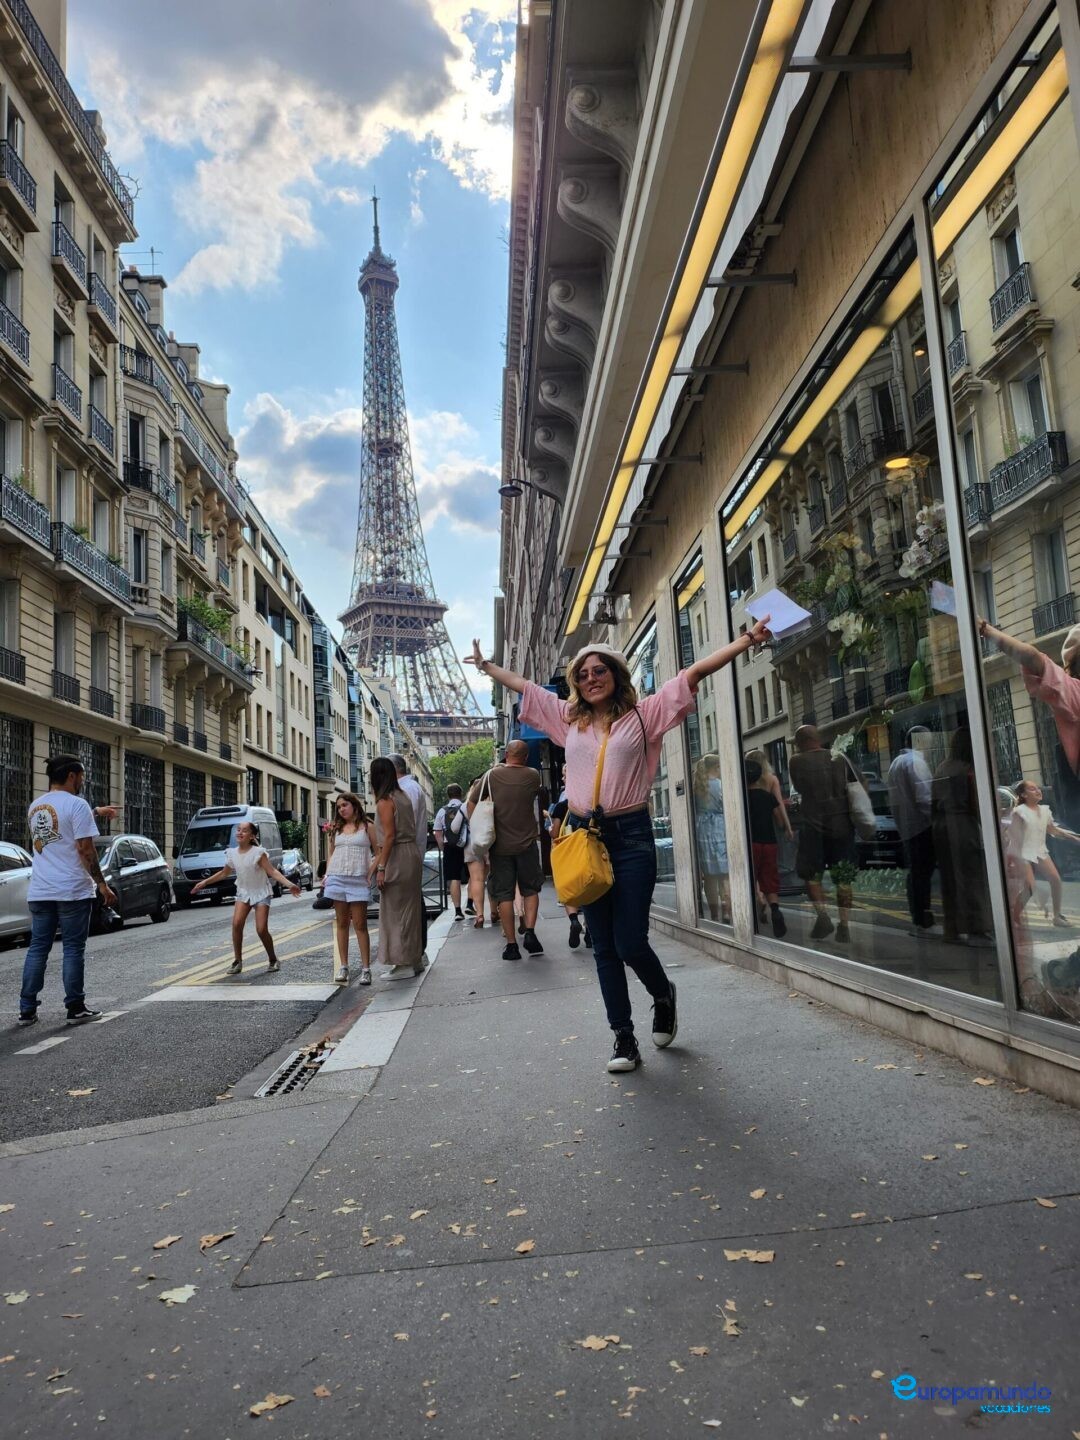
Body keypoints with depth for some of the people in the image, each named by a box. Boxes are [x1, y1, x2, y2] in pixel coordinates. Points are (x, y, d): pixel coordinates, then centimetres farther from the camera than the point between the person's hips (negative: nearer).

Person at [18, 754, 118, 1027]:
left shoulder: (34, 807, 12)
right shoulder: (76, 804, -12)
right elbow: (85, 849, -16)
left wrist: (95, 814, 34)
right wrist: (101, 884, -11)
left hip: (39, 891, 6)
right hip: (72, 890, -6)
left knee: (37, 948, 11)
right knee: (73, 949, 1)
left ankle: (27, 1009, 12)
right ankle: (76, 1008, 5)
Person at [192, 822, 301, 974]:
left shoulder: (258, 852, -16)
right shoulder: (232, 853, -2)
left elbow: (272, 871, -22)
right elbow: (224, 873, 14)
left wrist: (288, 884, -35)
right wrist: (204, 882, 14)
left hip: (261, 893, -4)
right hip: (243, 893, 4)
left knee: (261, 929, -12)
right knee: (237, 923, -17)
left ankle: (273, 959, 11)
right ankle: (237, 961, -5)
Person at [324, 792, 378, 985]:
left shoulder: (367, 826, 3)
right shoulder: (336, 828, 14)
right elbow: (331, 854, 18)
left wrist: (371, 873, -9)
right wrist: (327, 875, 7)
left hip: (358, 880, -4)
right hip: (337, 878, 4)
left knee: (360, 924, -5)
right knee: (341, 923, 7)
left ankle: (365, 969, -3)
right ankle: (343, 967, 11)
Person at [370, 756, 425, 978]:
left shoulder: (384, 802, -12)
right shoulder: (403, 797, 13)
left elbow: (389, 836, -17)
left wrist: (381, 867, -16)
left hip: (396, 857, -9)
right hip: (411, 852, 9)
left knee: (396, 910, 0)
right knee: (410, 907, 15)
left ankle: (404, 963, 5)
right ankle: (415, 957, 23)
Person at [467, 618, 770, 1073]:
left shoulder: (644, 714, 1)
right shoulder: (568, 719, 11)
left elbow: (693, 673, -5)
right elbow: (523, 686, 22)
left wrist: (746, 641, -9)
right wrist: (485, 665, 31)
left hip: (630, 835, -3)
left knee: (631, 942, -5)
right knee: (604, 946, 7)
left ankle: (664, 997, 28)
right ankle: (624, 1039, 18)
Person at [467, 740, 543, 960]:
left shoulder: (492, 775, -5)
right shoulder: (532, 776, -4)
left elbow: (471, 804, 0)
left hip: (500, 846, 0)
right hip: (527, 843, 0)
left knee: (504, 894, 6)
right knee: (530, 889, 15)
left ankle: (511, 944, 6)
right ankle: (529, 931, -2)